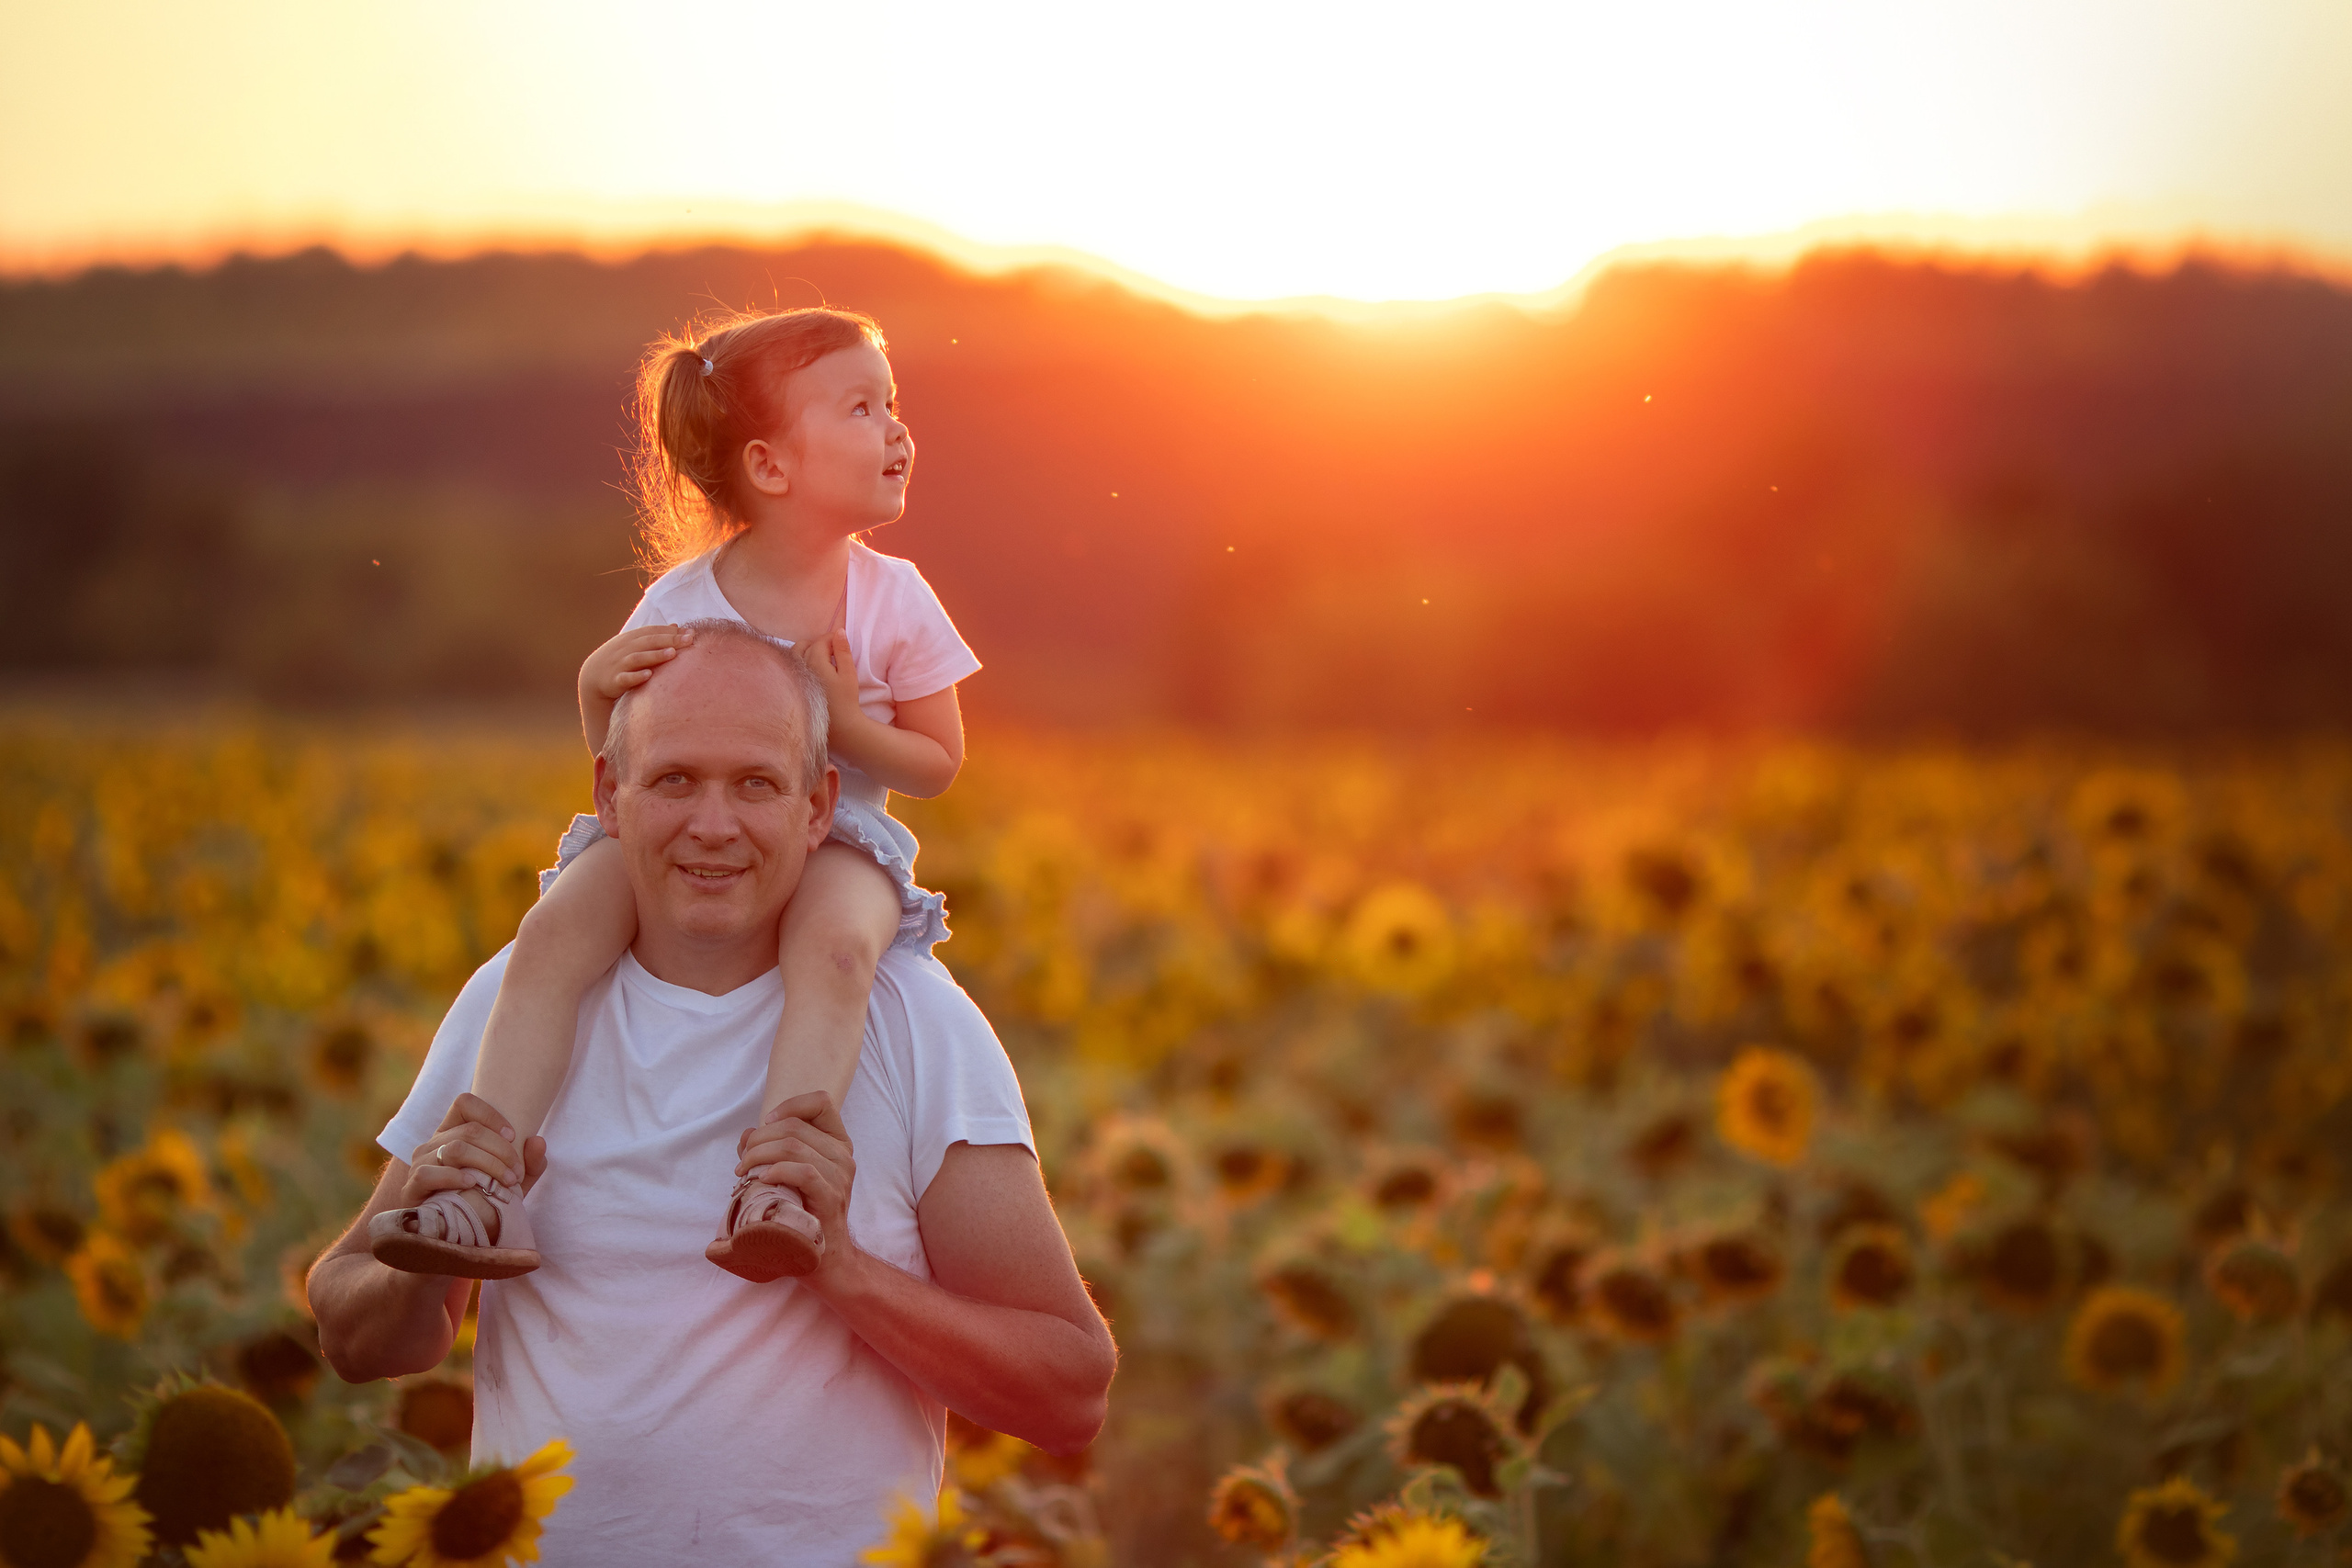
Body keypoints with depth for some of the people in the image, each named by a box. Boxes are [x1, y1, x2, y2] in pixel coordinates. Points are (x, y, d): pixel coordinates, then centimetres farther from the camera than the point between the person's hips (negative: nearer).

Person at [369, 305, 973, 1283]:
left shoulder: (893, 601, -3)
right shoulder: (680, 604, -4)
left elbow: (938, 763, 3)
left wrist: (846, 720, -16)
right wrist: (600, 687, -19)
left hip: (835, 838, -1)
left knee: (836, 946, -38)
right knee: (556, 932, -27)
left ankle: (777, 1186, -45)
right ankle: (490, 1189, -31)